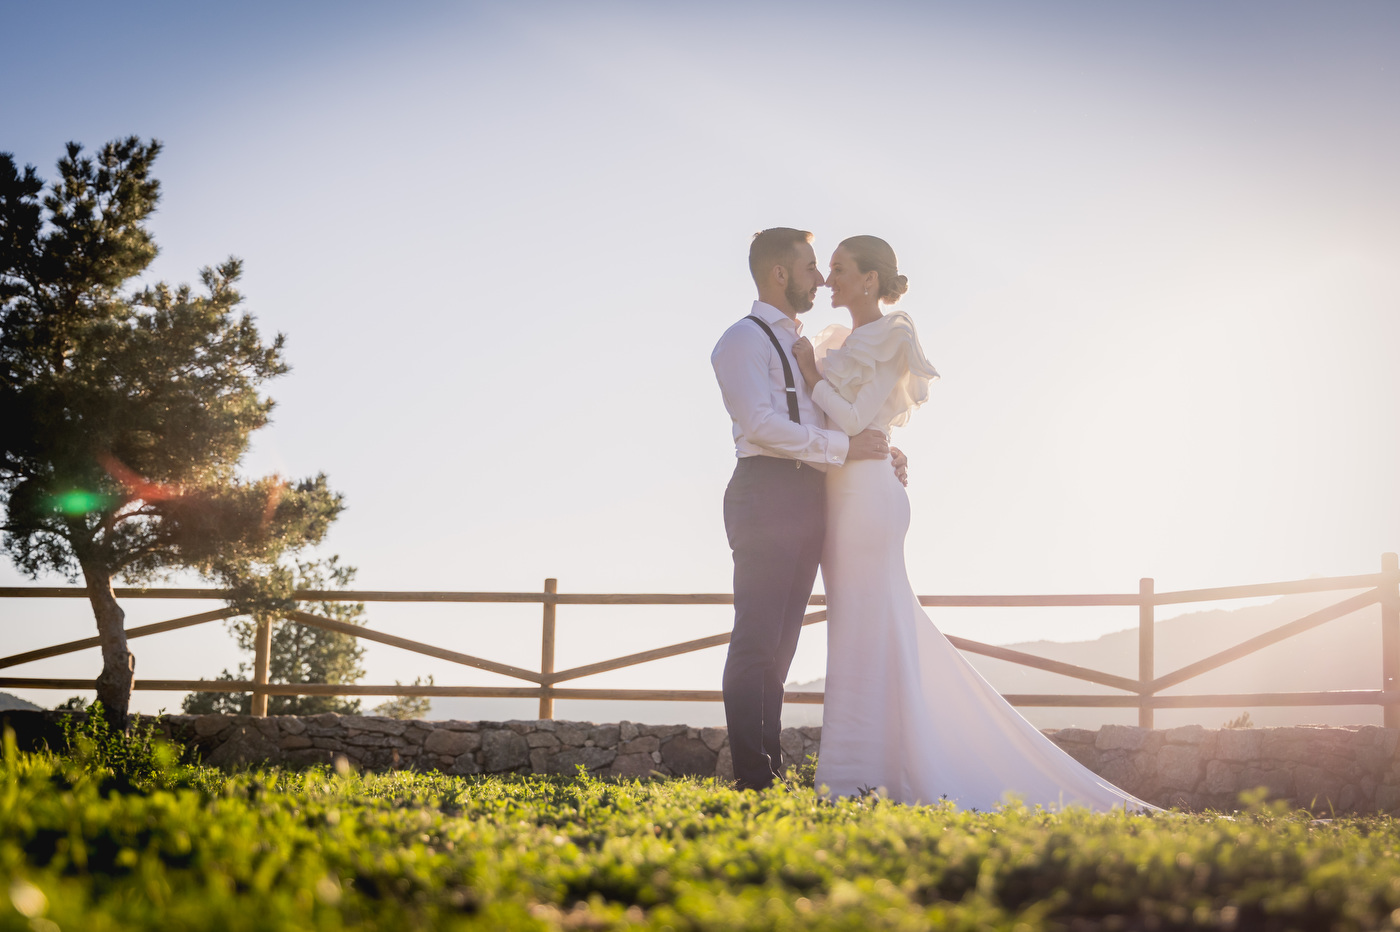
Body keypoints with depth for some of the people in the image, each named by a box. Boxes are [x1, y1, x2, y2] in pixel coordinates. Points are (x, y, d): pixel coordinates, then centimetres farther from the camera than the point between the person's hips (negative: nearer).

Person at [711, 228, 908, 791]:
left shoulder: (800, 345, 26)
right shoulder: (745, 339, -2)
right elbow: (760, 423, -15)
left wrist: (876, 453, 13)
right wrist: (844, 446, -15)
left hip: (807, 499, 9)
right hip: (768, 495, -9)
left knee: (779, 641, 8)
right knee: (758, 640, -10)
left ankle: (770, 774, 9)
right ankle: (753, 776, -12)